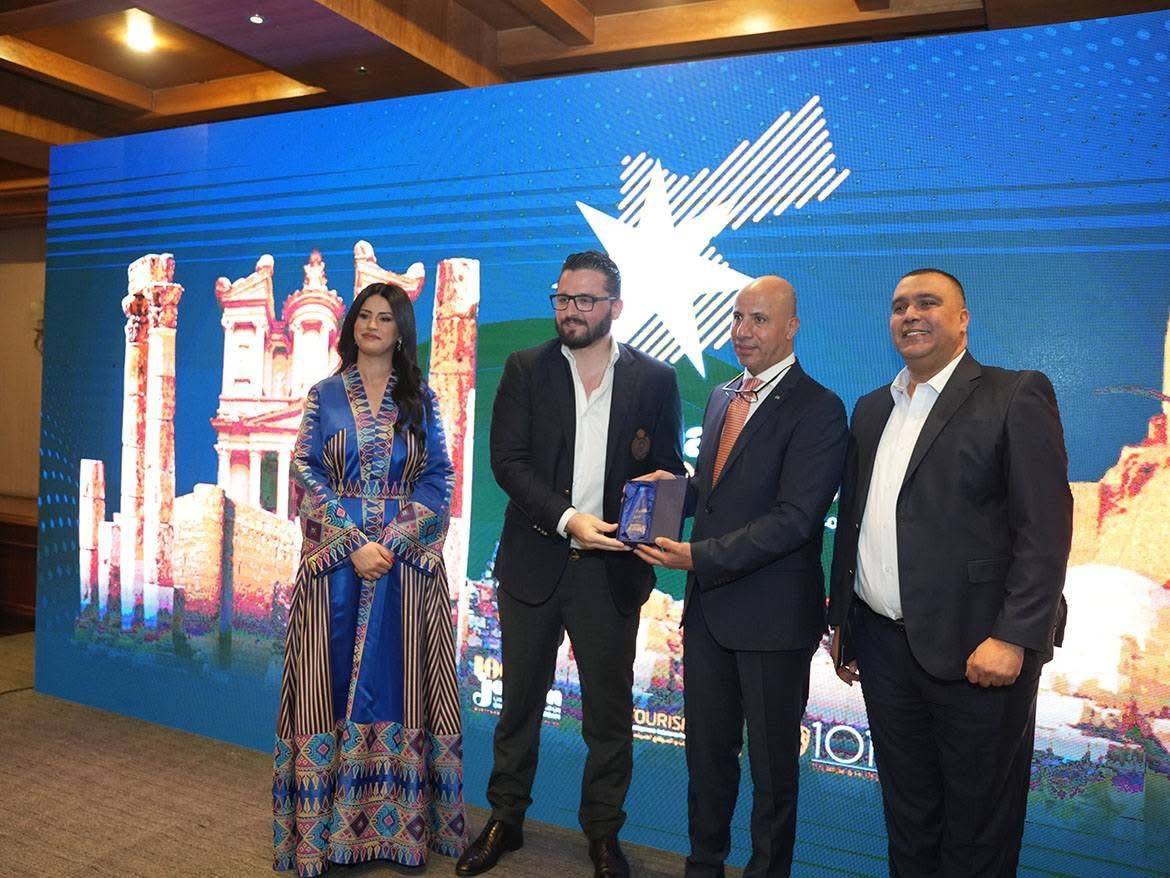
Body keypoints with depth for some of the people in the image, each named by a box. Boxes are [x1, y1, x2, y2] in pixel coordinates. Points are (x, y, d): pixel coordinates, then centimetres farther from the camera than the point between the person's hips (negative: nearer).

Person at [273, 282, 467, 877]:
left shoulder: (420, 399, 7)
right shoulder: (324, 396, 7)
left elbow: (437, 479, 1)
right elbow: (307, 475, -1)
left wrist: (393, 541, -12)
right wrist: (354, 543, -12)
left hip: (407, 559, 0)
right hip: (336, 560, 0)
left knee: (398, 683, 4)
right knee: (335, 685, 2)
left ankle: (403, 824, 15)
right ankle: (332, 825, 14)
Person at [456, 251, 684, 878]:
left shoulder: (654, 379, 2)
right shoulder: (525, 370, 1)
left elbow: (670, 470, 4)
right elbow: (507, 461, -7)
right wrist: (567, 519, -20)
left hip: (610, 568, 0)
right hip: (533, 563, 1)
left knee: (609, 713, 10)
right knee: (520, 702, 15)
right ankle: (504, 821, 34)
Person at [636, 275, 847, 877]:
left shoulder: (817, 409, -14)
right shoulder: (722, 397, 10)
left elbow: (794, 517, -22)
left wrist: (702, 556, -24)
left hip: (772, 614, -7)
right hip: (709, 605, 7)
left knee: (772, 762, 13)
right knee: (706, 749, 19)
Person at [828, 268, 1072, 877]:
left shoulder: (1016, 397, -6)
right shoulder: (872, 410, 13)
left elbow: (1045, 528, -12)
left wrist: (1013, 637, -18)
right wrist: (840, 620, 15)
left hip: (973, 646, -5)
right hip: (882, 643, 6)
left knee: (978, 829, 10)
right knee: (906, 812, 18)